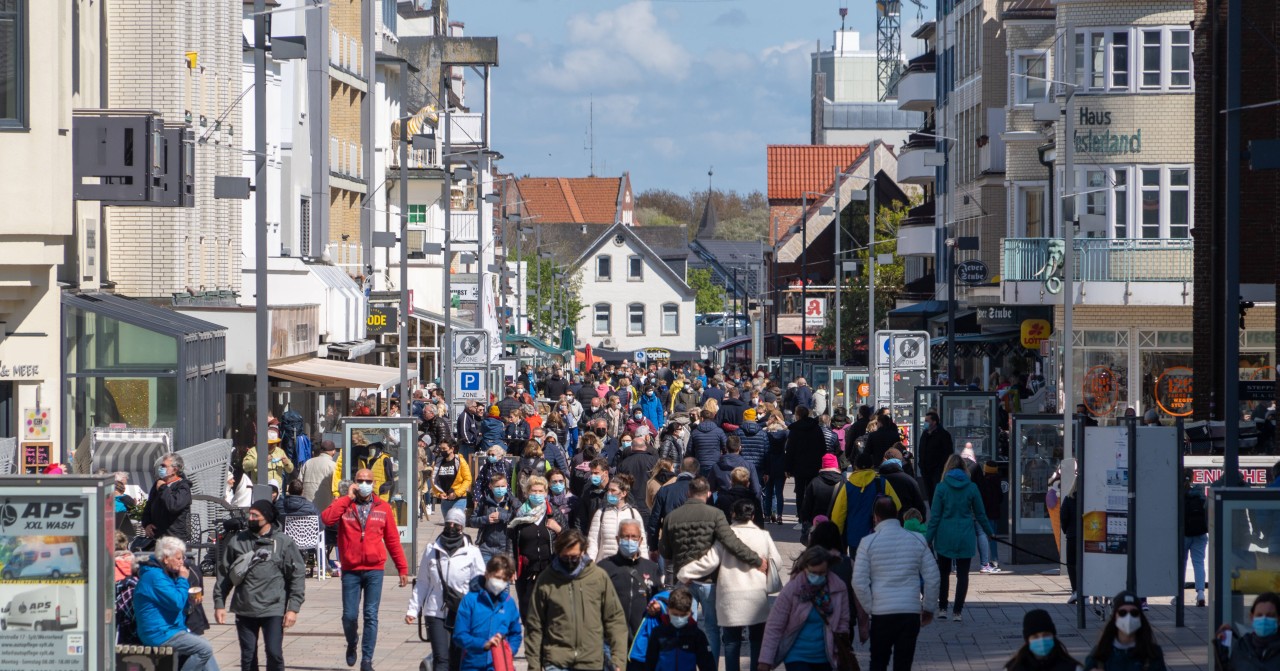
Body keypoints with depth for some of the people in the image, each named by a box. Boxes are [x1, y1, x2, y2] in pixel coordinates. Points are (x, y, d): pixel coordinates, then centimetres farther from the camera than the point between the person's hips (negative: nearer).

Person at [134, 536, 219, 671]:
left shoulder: (163, 574, 17)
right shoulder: (154, 576, -18)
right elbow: (177, 603, -23)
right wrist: (183, 580, -9)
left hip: (169, 629, 11)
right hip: (160, 634, -11)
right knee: (205, 649, -18)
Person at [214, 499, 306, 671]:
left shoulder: (284, 543, -1)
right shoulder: (237, 541, 7)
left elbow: (298, 575, -2)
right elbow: (224, 574, 12)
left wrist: (293, 608, -9)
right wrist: (219, 604, 7)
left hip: (273, 611, -3)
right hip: (244, 610, 3)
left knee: (274, 654, -8)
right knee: (247, 656, 9)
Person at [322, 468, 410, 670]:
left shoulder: (383, 507, 7)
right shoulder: (344, 504, 4)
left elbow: (392, 540, 9)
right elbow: (326, 518, -17)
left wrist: (402, 568, 8)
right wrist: (348, 497, -13)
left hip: (374, 570, 0)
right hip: (350, 570, 0)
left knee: (371, 616, -3)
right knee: (349, 615, 0)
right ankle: (352, 644, 30)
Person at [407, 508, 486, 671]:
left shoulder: (472, 552, 1)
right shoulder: (432, 550, 5)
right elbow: (422, 583, 11)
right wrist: (413, 609, 5)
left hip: (463, 614, 0)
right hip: (436, 613, 0)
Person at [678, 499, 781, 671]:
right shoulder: (763, 536, -1)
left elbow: (709, 561, -11)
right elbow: (776, 562, 6)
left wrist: (684, 574, -2)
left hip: (731, 599, -2)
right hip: (757, 597, 2)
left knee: (731, 640, 7)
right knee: (757, 641, 13)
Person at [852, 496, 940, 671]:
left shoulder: (868, 542, -5)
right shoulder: (917, 540, 2)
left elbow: (859, 582, -8)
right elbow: (932, 578, 3)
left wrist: (870, 607, 4)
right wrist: (929, 608, 14)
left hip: (882, 612, -1)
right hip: (911, 611, 1)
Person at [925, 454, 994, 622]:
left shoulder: (942, 487, -6)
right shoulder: (972, 488, -3)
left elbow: (935, 516, -6)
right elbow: (980, 514, 5)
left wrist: (928, 538, -1)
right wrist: (990, 532, 19)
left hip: (945, 537, 0)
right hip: (965, 538, 0)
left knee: (943, 572, 14)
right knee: (962, 574, 5)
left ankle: (942, 608, 13)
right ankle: (957, 611, 3)